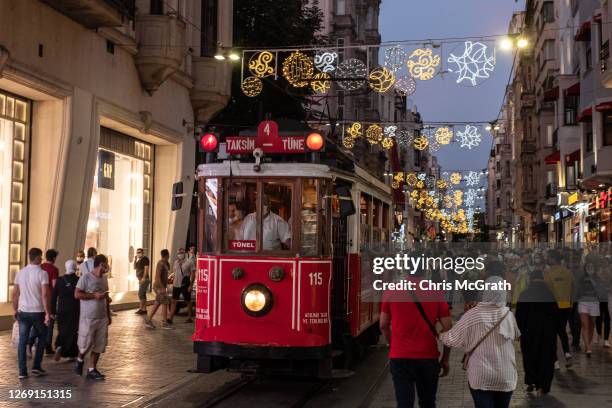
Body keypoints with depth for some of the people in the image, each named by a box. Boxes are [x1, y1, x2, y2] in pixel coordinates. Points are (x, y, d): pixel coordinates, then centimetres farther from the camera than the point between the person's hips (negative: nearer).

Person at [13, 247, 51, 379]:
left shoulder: (20, 273, 4)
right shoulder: (42, 273, -11)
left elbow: (15, 294, 8)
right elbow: (45, 294, -17)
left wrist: (15, 310, 17)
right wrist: (47, 312, -13)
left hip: (23, 311, 4)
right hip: (38, 312, -4)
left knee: (22, 341, 7)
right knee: (42, 337, 16)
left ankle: (22, 371, 7)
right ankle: (36, 366, 12)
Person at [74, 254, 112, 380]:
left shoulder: (104, 278, 11)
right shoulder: (86, 278, -10)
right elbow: (77, 294, -13)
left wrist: (108, 315, 17)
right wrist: (94, 296, -18)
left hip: (102, 317, 6)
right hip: (88, 317, -6)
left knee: (99, 344, 4)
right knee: (86, 343, 0)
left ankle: (92, 369, 12)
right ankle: (80, 360, 30)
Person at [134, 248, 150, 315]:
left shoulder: (145, 259, -10)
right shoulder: (139, 260, 18)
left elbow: (146, 269, -18)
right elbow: (135, 268, 15)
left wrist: (143, 278, -24)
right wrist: (135, 260, 3)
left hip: (144, 279, -10)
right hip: (140, 279, 10)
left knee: (140, 294, -12)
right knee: (143, 295, 10)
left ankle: (141, 309, -11)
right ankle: (144, 309, 12)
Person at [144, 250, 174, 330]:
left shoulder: (164, 263, 11)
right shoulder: (160, 263, -18)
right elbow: (157, 277, -23)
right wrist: (163, 288, -24)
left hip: (161, 287, 10)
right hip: (159, 287, -10)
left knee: (157, 304, 9)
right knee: (164, 304, -6)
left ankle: (148, 320, 10)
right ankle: (165, 323, -2)